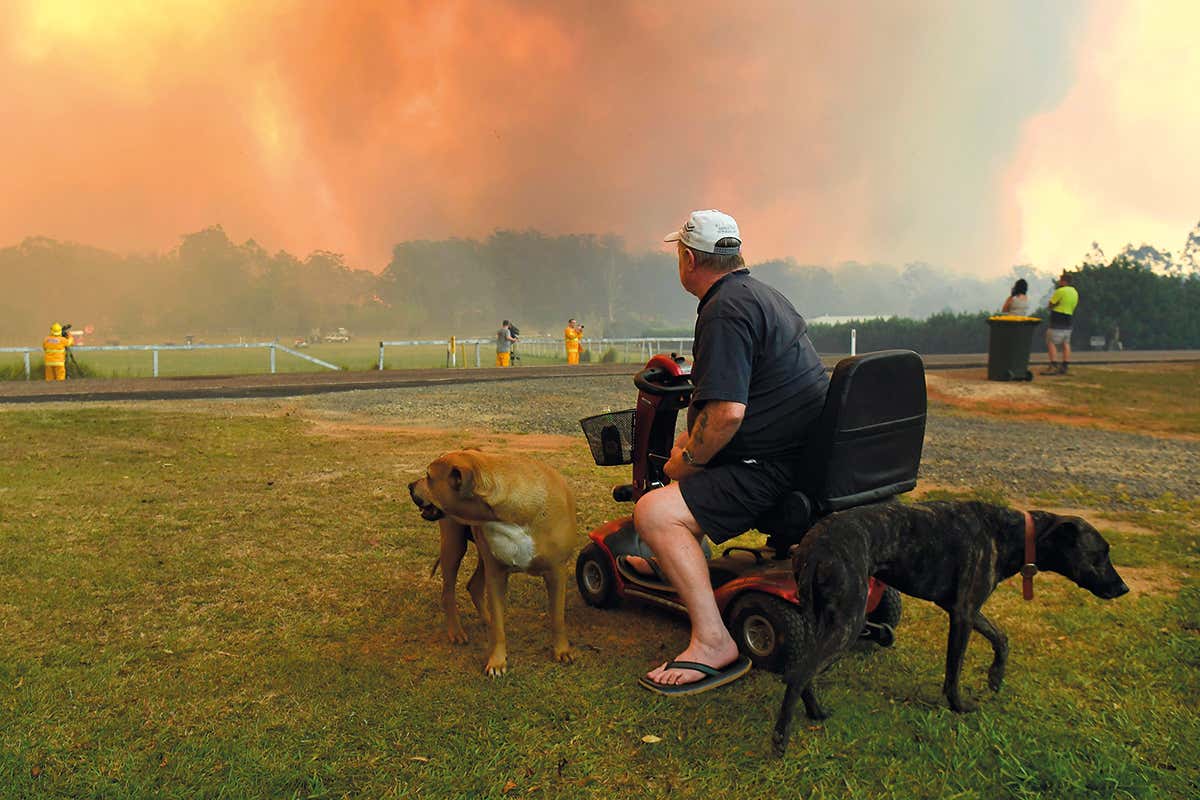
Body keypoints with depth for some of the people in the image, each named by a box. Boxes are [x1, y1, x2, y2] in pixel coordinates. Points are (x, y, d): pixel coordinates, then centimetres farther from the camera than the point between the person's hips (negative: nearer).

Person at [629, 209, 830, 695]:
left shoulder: (725, 309, -19)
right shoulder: (760, 293, 15)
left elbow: (727, 413, -29)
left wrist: (683, 463, -12)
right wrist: (686, 453, 25)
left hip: (773, 469, -11)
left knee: (654, 513, -21)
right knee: (686, 445, 31)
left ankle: (713, 644, -19)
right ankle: (676, 560, 46)